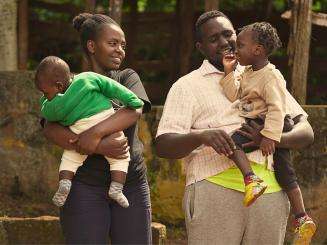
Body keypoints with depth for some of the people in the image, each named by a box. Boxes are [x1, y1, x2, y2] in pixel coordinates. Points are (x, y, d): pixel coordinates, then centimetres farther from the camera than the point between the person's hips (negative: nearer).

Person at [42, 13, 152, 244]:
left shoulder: (128, 78, 13)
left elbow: (134, 110, -8)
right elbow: (51, 129, -9)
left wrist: (95, 133, -22)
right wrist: (98, 147, -23)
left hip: (131, 184, 2)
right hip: (85, 186, -2)